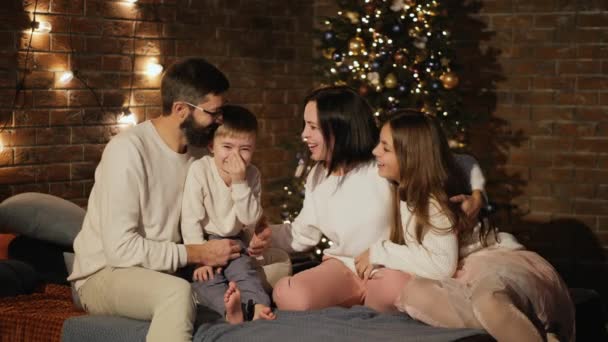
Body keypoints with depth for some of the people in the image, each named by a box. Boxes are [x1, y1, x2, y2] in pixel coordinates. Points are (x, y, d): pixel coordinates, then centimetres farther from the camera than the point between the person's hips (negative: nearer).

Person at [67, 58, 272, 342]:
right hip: (105, 274, -7)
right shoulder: (128, 149, -21)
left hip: (164, 271, 7)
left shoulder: (196, 154, 4)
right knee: (177, 293, -39)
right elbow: (120, 248, -26)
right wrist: (196, 254, -23)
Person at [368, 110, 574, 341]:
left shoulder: (433, 201, -14)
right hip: (469, 278, 7)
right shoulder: (404, 191, 9)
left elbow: (442, 266, -23)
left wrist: (380, 252, -15)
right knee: (414, 292, -26)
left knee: (488, 300, -43)